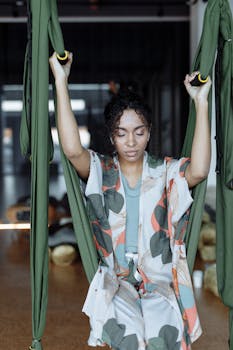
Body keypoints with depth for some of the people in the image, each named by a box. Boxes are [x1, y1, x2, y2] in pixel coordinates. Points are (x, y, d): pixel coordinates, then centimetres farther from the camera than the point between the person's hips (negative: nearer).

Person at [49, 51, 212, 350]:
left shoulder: (165, 172, 4)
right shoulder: (100, 172, 4)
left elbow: (199, 171, -19)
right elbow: (72, 150, -19)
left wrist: (201, 102, -19)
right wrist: (61, 81, -20)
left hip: (160, 282, 1)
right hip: (116, 280, 0)